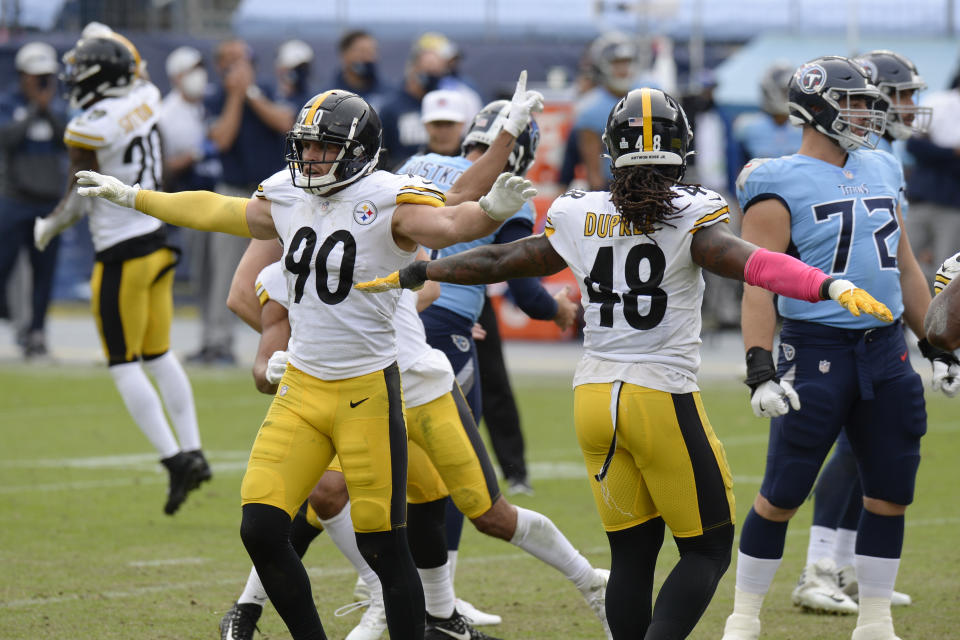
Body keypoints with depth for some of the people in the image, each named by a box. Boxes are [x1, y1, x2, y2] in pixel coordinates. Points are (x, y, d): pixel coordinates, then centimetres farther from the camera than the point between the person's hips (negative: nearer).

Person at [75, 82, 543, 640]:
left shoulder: (388, 201, -11)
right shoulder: (288, 199, 8)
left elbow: (447, 224, -29)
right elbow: (217, 212, 24)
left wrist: (491, 210, -51)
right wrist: (133, 198, 33)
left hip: (368, 390, -6)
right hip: (301, 388, 6)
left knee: (384, 549, -4)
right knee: (262, 531, -3)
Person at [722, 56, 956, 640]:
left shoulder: (880, 173, 14)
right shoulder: (778, 186, -7)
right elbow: (759, 284, -13)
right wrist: (760, 369, -23)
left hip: (886, 351, 6)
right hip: (817, 349, -6)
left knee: (890, 494, 7)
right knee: (782, 495, -2)